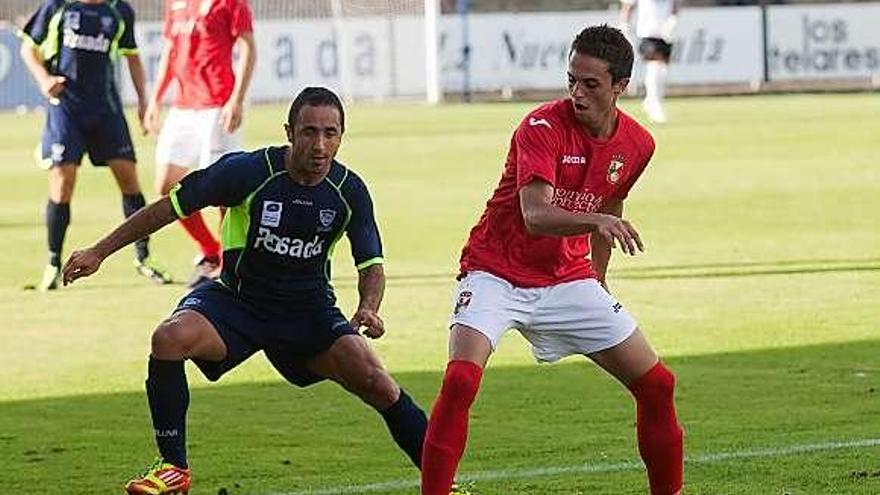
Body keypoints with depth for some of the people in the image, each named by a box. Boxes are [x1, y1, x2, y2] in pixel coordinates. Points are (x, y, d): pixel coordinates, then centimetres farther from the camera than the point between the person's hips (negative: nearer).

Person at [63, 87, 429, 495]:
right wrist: (99, 252, -6)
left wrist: (369, 308, -23)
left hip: (309, 309, 1)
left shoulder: (349, 191, -9)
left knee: (374, 381, -20)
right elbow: (171, 206, -8)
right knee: (169, 339, -30)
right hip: (235, 299, -1)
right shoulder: (247, 171, -17)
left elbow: (371, 264, 1)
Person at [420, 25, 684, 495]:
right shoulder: (543, 126, -20)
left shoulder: (637, 144, -1)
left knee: (656, 386, 1)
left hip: (568, 278, 5)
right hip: (495, 274, -5)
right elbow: (535, 216, -34)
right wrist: (597, 220, -50)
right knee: (460, 380, -28)